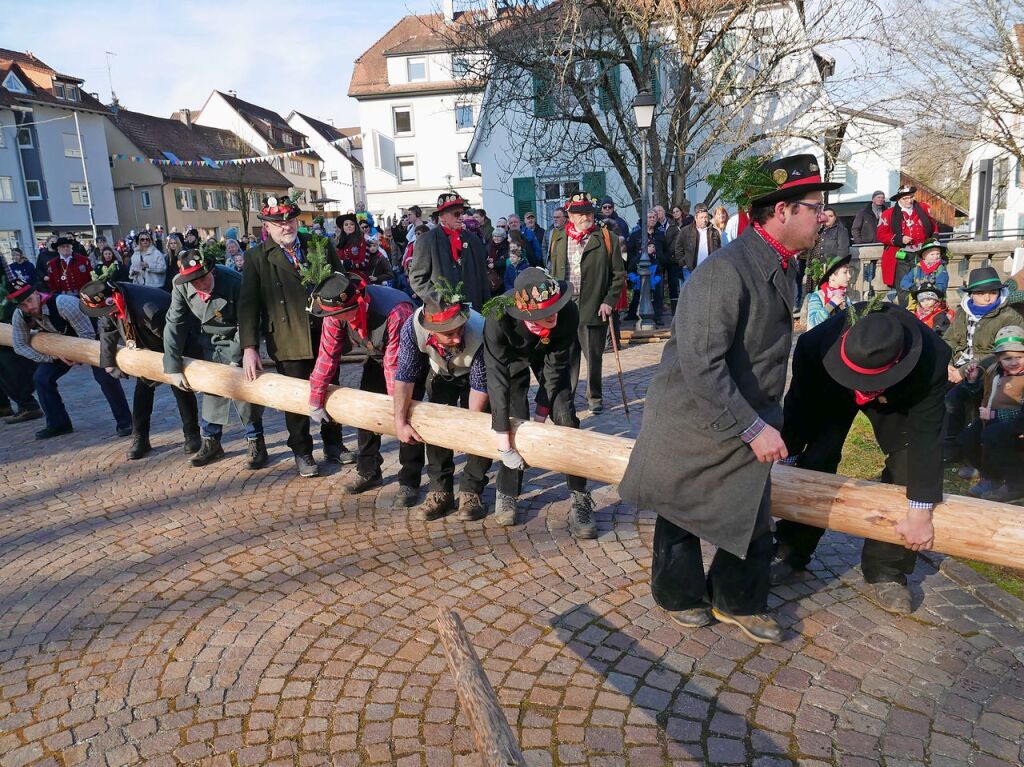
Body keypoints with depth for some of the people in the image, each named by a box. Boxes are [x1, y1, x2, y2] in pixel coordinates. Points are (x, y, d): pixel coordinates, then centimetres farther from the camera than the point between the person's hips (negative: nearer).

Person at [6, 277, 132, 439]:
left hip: (90, 340, -6)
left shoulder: (63, 303, -35)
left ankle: (124, 422, -11)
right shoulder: (19, 316, -16)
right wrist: (54, 357, -19)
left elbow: (87, 334, -30)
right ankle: (58, 424, 9)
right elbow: (20, 345, -9)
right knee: (41, 378, -6)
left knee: (105, 376, -24)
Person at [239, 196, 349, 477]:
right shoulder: (257, 258, -3)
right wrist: (249, 347, -13)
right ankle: (302, 452, 26)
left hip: (325, 335, 2)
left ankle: (333, 444, 34)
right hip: (289, 341, -2)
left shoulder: (321, 246, 3)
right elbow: (248, 304, -6)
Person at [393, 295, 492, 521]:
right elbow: (405, 376, -27)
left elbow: (480, 386, -30)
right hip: (440, 373, 2)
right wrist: (400, 422, -28)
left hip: (473, 374, -2)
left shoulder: (480, 334, -44)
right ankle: (440, 491, 9)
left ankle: (471, 491, 2)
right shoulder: (412, 328, -38)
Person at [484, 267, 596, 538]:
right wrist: (502, 439, -37)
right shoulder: (498, 318, -42)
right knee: (516, 420, -10)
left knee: (565, 417, -10)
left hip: (549, 356, 1)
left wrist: (541, 412, -17)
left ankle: (580, 501, -2)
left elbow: (555, 368, -23)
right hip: (513, 356, -1)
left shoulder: (568, 312, -38)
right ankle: (506, 494, 12)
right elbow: (497, 378, -37)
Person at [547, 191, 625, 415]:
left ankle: (595, 397, 23)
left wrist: (609, 301, -8)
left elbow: (618, 275, 1)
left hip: (594, 308, -2)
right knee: (567, 356, 6)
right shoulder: (559, 239, 11)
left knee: (593, 356, 6)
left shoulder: (607, 238, 0)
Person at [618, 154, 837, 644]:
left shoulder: (783, 267, 4)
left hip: (749, 424, 8)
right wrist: (755, 429, -25)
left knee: (752, 519, 12)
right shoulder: (725, 272, -26)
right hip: (693, 425, -7)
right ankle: (679, 596, 40)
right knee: (682, 515, 14)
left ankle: (737, 602, 37)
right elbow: (700, 365, -31)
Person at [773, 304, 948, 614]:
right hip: (831, 390, 0)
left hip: (898, 399, 0)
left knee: (908, 466, -11)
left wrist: (919, 512, -33)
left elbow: (925, 436, -35)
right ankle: (791, 552, 13)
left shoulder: (932, 360, -41)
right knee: (815, 460, -6)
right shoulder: (815, 345, -41)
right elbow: (799, 407, -25)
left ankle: (886, 570, 4)